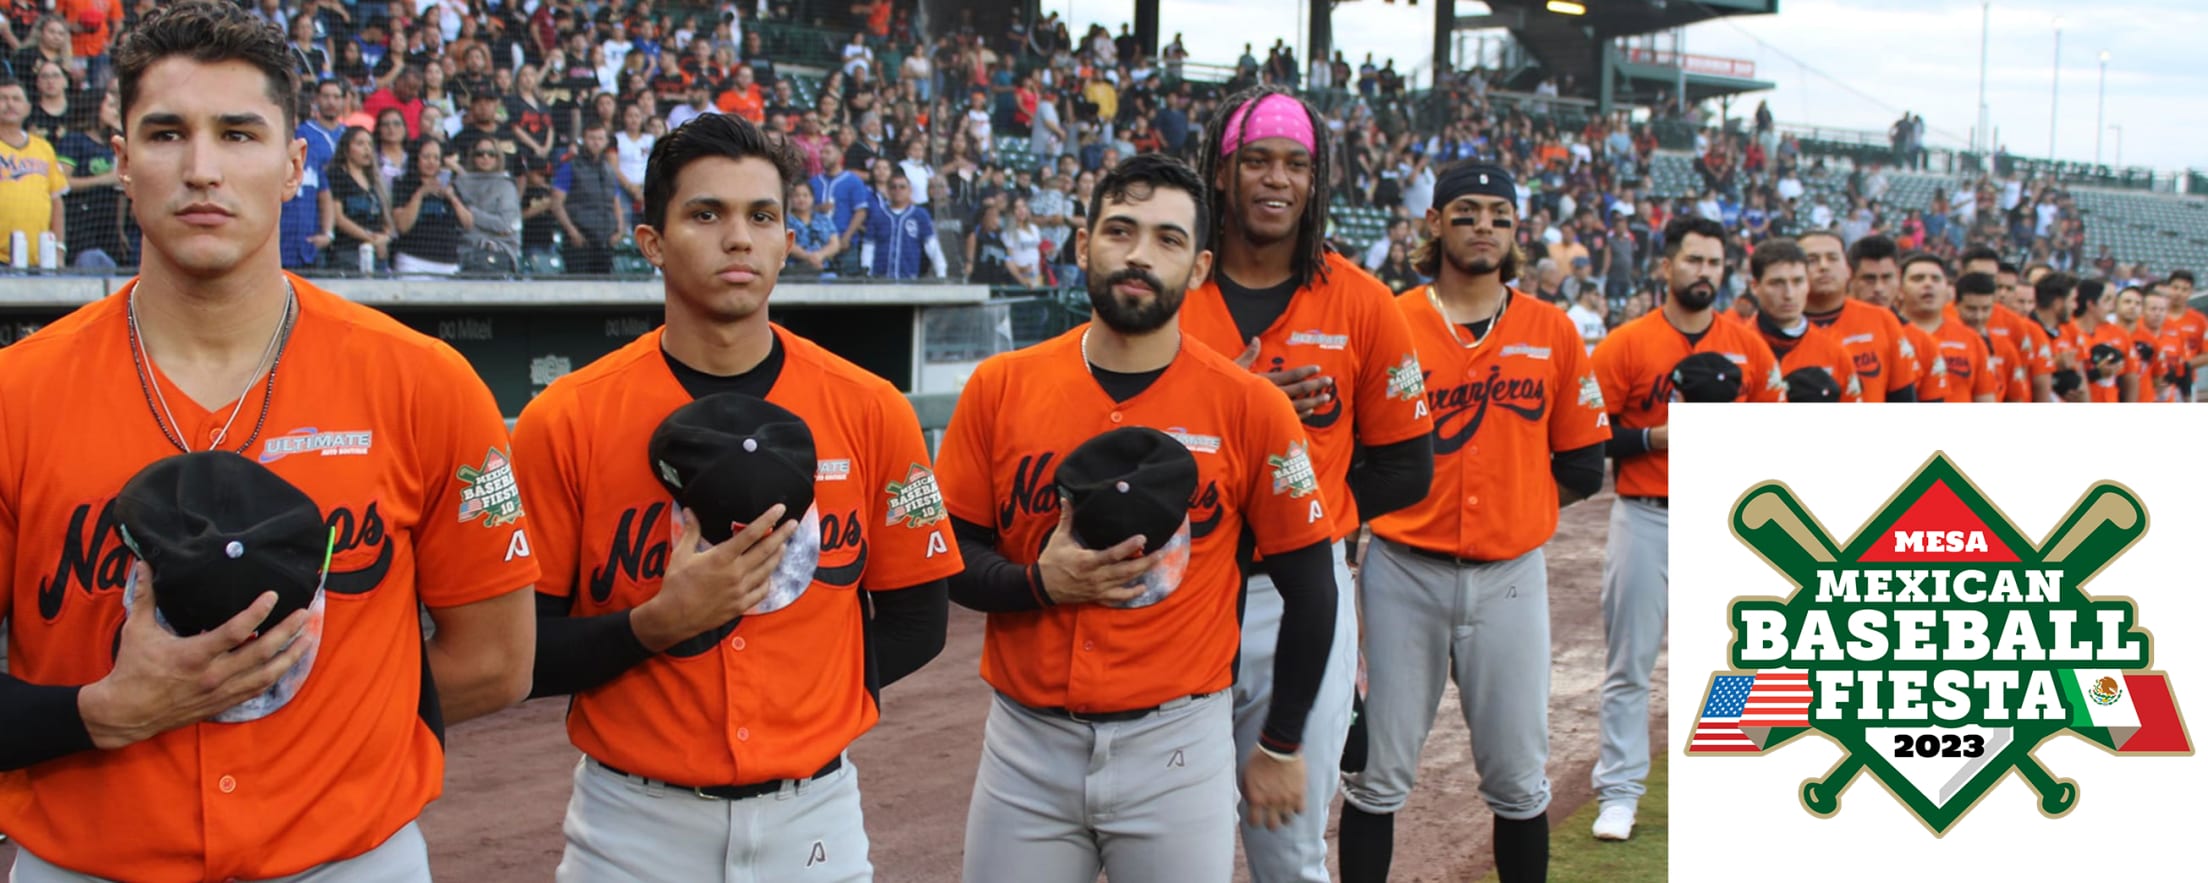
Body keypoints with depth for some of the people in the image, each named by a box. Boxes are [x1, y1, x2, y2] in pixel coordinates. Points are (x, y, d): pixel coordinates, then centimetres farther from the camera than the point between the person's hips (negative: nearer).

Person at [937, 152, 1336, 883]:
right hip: (1026, 745, 2)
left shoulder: (1249, 408, -6)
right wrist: (1040, 582, -15)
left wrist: (1281, 748, 6)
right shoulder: (999, 387, -1)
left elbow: (1309, 584, 2)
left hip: (1178, 743, -1)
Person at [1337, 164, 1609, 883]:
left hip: (1510, 575, 2)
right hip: (1403, 572, -1)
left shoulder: (1552, 331, 6)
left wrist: (1510, 507, 2)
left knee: (1518, 778, 8)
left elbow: (1581, 467, 9)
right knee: (1378, 774, 5)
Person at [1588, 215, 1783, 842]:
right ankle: (1619, 791, 9)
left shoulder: (1748, 348, 7)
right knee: (1630, 664, 1)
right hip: (1646, 521, -3)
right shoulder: (1625, 344, -3)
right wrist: (1659, 437, -16)